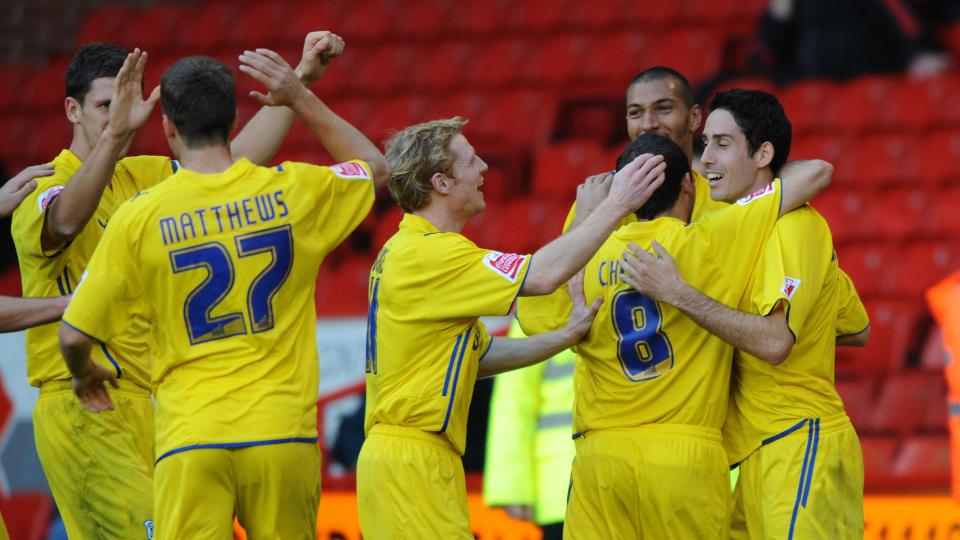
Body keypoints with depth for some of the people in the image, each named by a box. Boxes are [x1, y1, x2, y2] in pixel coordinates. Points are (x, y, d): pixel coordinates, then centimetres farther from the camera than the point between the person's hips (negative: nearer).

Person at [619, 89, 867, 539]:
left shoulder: (793, 224, -12)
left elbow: (774, 341, -24)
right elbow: (858, 330, 24)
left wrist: (677, 294, -23)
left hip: (799, 447, -10)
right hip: (763, 452, 10)